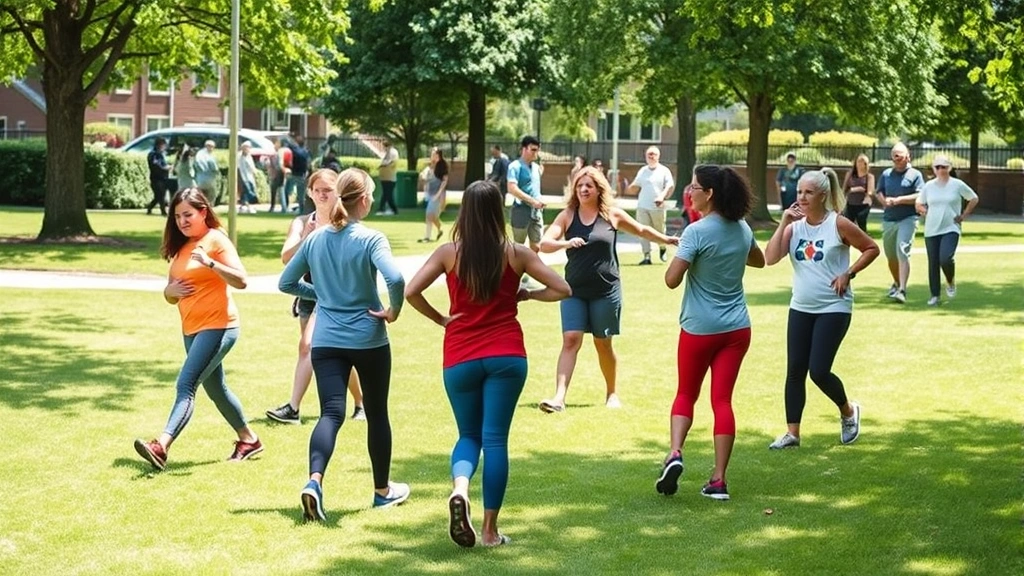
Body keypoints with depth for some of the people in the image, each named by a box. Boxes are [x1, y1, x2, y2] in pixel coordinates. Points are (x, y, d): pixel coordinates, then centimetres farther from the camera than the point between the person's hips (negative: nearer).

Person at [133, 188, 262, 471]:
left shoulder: (216, 240, -8)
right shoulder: (180, 247, 14)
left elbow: (241, 280, -19)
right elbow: (170, 296, 19)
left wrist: (210, 263, -32)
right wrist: (170, 290, -4)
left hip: (218, 326, -9)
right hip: (191, 329, 9)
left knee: (186, 385, -21)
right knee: (215, 389, 19)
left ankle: (162, 446, -31)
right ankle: (248, 439, 35)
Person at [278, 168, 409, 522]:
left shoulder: (315, 239, 4)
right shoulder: (370, 239, -11)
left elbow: (286, 283, 12)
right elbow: (395, 279, -29)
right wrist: (394, 311, -12)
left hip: (325, 341, 3)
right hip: (368, 340, -3)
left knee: (331, 413, -4)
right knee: (376, 413, 14)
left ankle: (314, 481, -29)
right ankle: (383, 490, 28)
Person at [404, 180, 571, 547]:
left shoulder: (449, 253, -1)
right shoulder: (516, 254, 0)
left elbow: (410, 292, -9)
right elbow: (562, 289, 2)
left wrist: (440, 320, 3)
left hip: (460, 358, 1)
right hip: (506, 355, -1)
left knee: (469, 435, 16)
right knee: (495, 438, 3)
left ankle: (460, 488, -16)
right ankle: (490, 530, 3)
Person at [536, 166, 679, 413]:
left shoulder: (612, 215, -1)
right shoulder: (567, 216, -2)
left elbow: (642, 230, 16)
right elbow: (544, 244, -13)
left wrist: (668, 240, 26)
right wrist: (566, 243, -32)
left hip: (606, 290, 0)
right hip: (574, 290, 0)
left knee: (603, 343, 9)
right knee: (570, 340, -11)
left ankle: (611, 393, 28)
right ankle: (559, 397, -18)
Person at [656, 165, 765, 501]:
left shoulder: (697, 232, -15)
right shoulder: (742, 229, 5)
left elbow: (672, 280, -19)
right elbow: (758, 260, 25)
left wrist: (681, 253, -2)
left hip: (699, 328, -4)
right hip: (737, 328, 4)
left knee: (686, 394, 13)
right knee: (722, 400, 4)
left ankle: (675, 453, -9)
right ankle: (718, 480, 1)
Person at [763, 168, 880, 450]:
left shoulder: (838, 224, -10)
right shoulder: (794, 226, 2)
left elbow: (872, 249, -2)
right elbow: (770, 258, -10)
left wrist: (848, 274, -12)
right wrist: (784, 223, -13)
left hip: (834, 308, -5)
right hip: (801, 308, 5)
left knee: (818, 371, -10)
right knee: (795, 370, 4)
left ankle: (848, 411, 18)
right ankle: (792, 433, 12)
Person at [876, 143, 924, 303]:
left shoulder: (915, 175, -1)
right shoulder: (886, 174, 13)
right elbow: (879, 191, 13)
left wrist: (899, 200, -16)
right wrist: (884, 200, -9)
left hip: (907, 219, -5)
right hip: (888, 219, 5)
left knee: (902, 251, -18)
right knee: (890, 255, 12)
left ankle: (902, 290, -23)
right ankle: (897, 283, 37)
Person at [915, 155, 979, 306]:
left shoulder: (957, 185, -1)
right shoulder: (928, 186, 6)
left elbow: (974, 199, 9)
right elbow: (919, 204, 19)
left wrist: (964, 216, 3)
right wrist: (924, 212, 0)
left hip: (951, 229, -3)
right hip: (931, 230, 3)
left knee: (945, 258, -22)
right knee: (933, 263, 4)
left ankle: (951, 282, 9)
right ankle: (934, 295, 14)